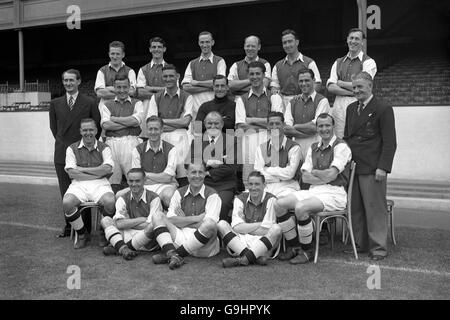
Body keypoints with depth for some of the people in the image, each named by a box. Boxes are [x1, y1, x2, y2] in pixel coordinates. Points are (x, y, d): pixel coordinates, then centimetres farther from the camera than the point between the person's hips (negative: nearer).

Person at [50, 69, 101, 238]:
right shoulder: (55, 103, 10)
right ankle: (69, 226, 18)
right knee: (65, 193, 8)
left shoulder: (89, 103, 0)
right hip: (62, 153, 4)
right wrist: (61, 141, 15)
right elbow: (53, 126, 19)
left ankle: (85, 228, 8)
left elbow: (97, 126, 5)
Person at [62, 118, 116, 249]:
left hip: (100, 184, 0)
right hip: (79, 184, 1)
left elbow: (107, 169, -8)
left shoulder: (104, 148, 10)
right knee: (67, 202, -30)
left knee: (110, 202, -32)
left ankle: (104, 233, -1)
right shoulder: (72, 148, 11)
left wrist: (82, 169, -6)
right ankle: (81, 234, -3)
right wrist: (98, 173, -7)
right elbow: (72, 173, -2)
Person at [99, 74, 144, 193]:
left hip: (131, 141, -1)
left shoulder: (136, 103, 15)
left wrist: (114, 119, 1)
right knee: (112, 179, -3)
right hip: (112, 142, 1)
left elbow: (136, 120, -5)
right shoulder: (107, 105, 17)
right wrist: (128, 123, -2)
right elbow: (105, 124, 0)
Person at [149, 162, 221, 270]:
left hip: (203, 245, -3)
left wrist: (182, 221, -5)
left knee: (210, 224, -34)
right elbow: (170, 219, -1)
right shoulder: (179, 193, 12)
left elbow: (209, 225, -12)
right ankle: (173, 255, -32)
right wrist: (196, 218, -9)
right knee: (158, 216, -9)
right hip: (179, 239, 3)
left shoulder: (212, 195, 1)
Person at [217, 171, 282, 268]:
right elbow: (236, 227, -7)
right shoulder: (240, 199, 5)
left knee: (276, 228, -30)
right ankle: (256, 257, -33)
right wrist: (260, 224, -10)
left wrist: (245, 228, -6)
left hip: (263, 243, -2)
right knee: (221, 224, -19)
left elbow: (266, 231, -11)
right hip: (240, 241, 2)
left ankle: (243, 259, -36)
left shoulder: (270, 200, -3)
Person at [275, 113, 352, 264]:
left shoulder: (341, 147, -4)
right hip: (314, 191, 7)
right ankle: (293, 247, -1)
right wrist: (324, 177, -8)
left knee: (301, 207, -31)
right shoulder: (313, 148, 17)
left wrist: (314, 172, 1)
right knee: (279, 204, -11)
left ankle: (307, 251, -13)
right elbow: (305, 177, 6)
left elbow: (331, 174, -16)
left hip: (334, 193, -7)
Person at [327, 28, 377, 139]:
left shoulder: (368, 62, 4)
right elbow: (330, 87, 3)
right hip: (339, 104, 4)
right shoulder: (338, 62, 16)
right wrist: (353, 91, -7)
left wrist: (340, 83, 2)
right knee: (339, 140, 2)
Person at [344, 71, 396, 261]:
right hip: (352, 167, 7)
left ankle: (378, 247, 9)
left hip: (372, 169, -6)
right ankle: (360, 244, 20)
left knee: (375, 208, -1)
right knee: (355, 208, 9)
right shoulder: (351, 109, 17)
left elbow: (389, 142, -9)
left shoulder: (383, 110, -5)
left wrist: (383, 167, -15)